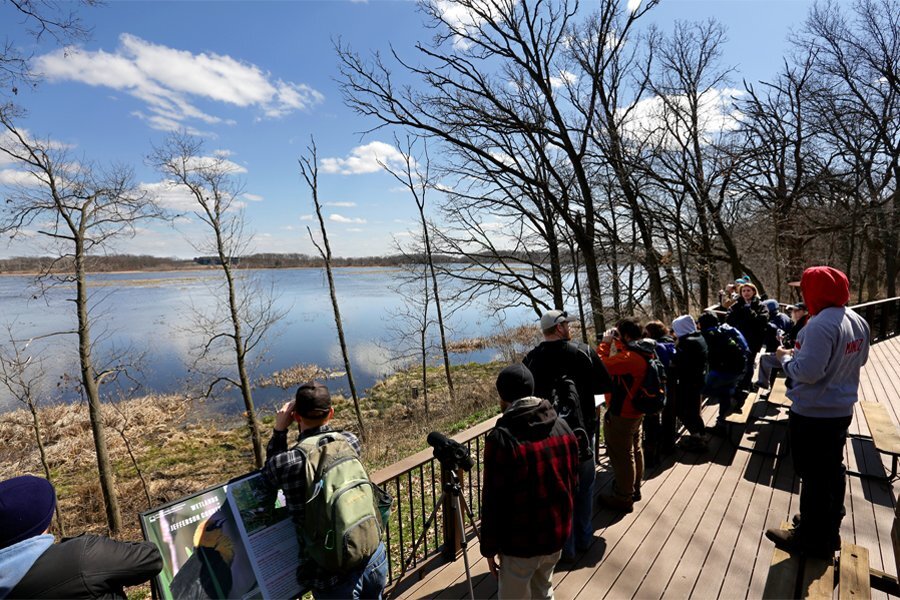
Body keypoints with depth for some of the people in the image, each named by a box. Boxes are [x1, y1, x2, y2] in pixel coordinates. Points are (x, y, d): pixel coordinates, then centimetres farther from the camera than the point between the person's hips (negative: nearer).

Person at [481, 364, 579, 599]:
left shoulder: (501, 439, -24)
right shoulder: (562, 427, -5)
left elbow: (493, 500, -19)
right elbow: (573, 480, 6)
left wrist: (489, 548, -6)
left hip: (520, 542, -6)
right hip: (557, 534, 6)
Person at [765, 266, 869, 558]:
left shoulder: (821, 324, -26)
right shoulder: (858, 321, 4)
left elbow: (808, 372, -29)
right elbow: (859, 360, 18)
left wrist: (786, 358, -11)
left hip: (813, 414, -9)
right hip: (842, 410, 9)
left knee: (814, 476, 6)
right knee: (834, 470, 22)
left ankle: (812, 539, 23)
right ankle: (829, 528, 39)